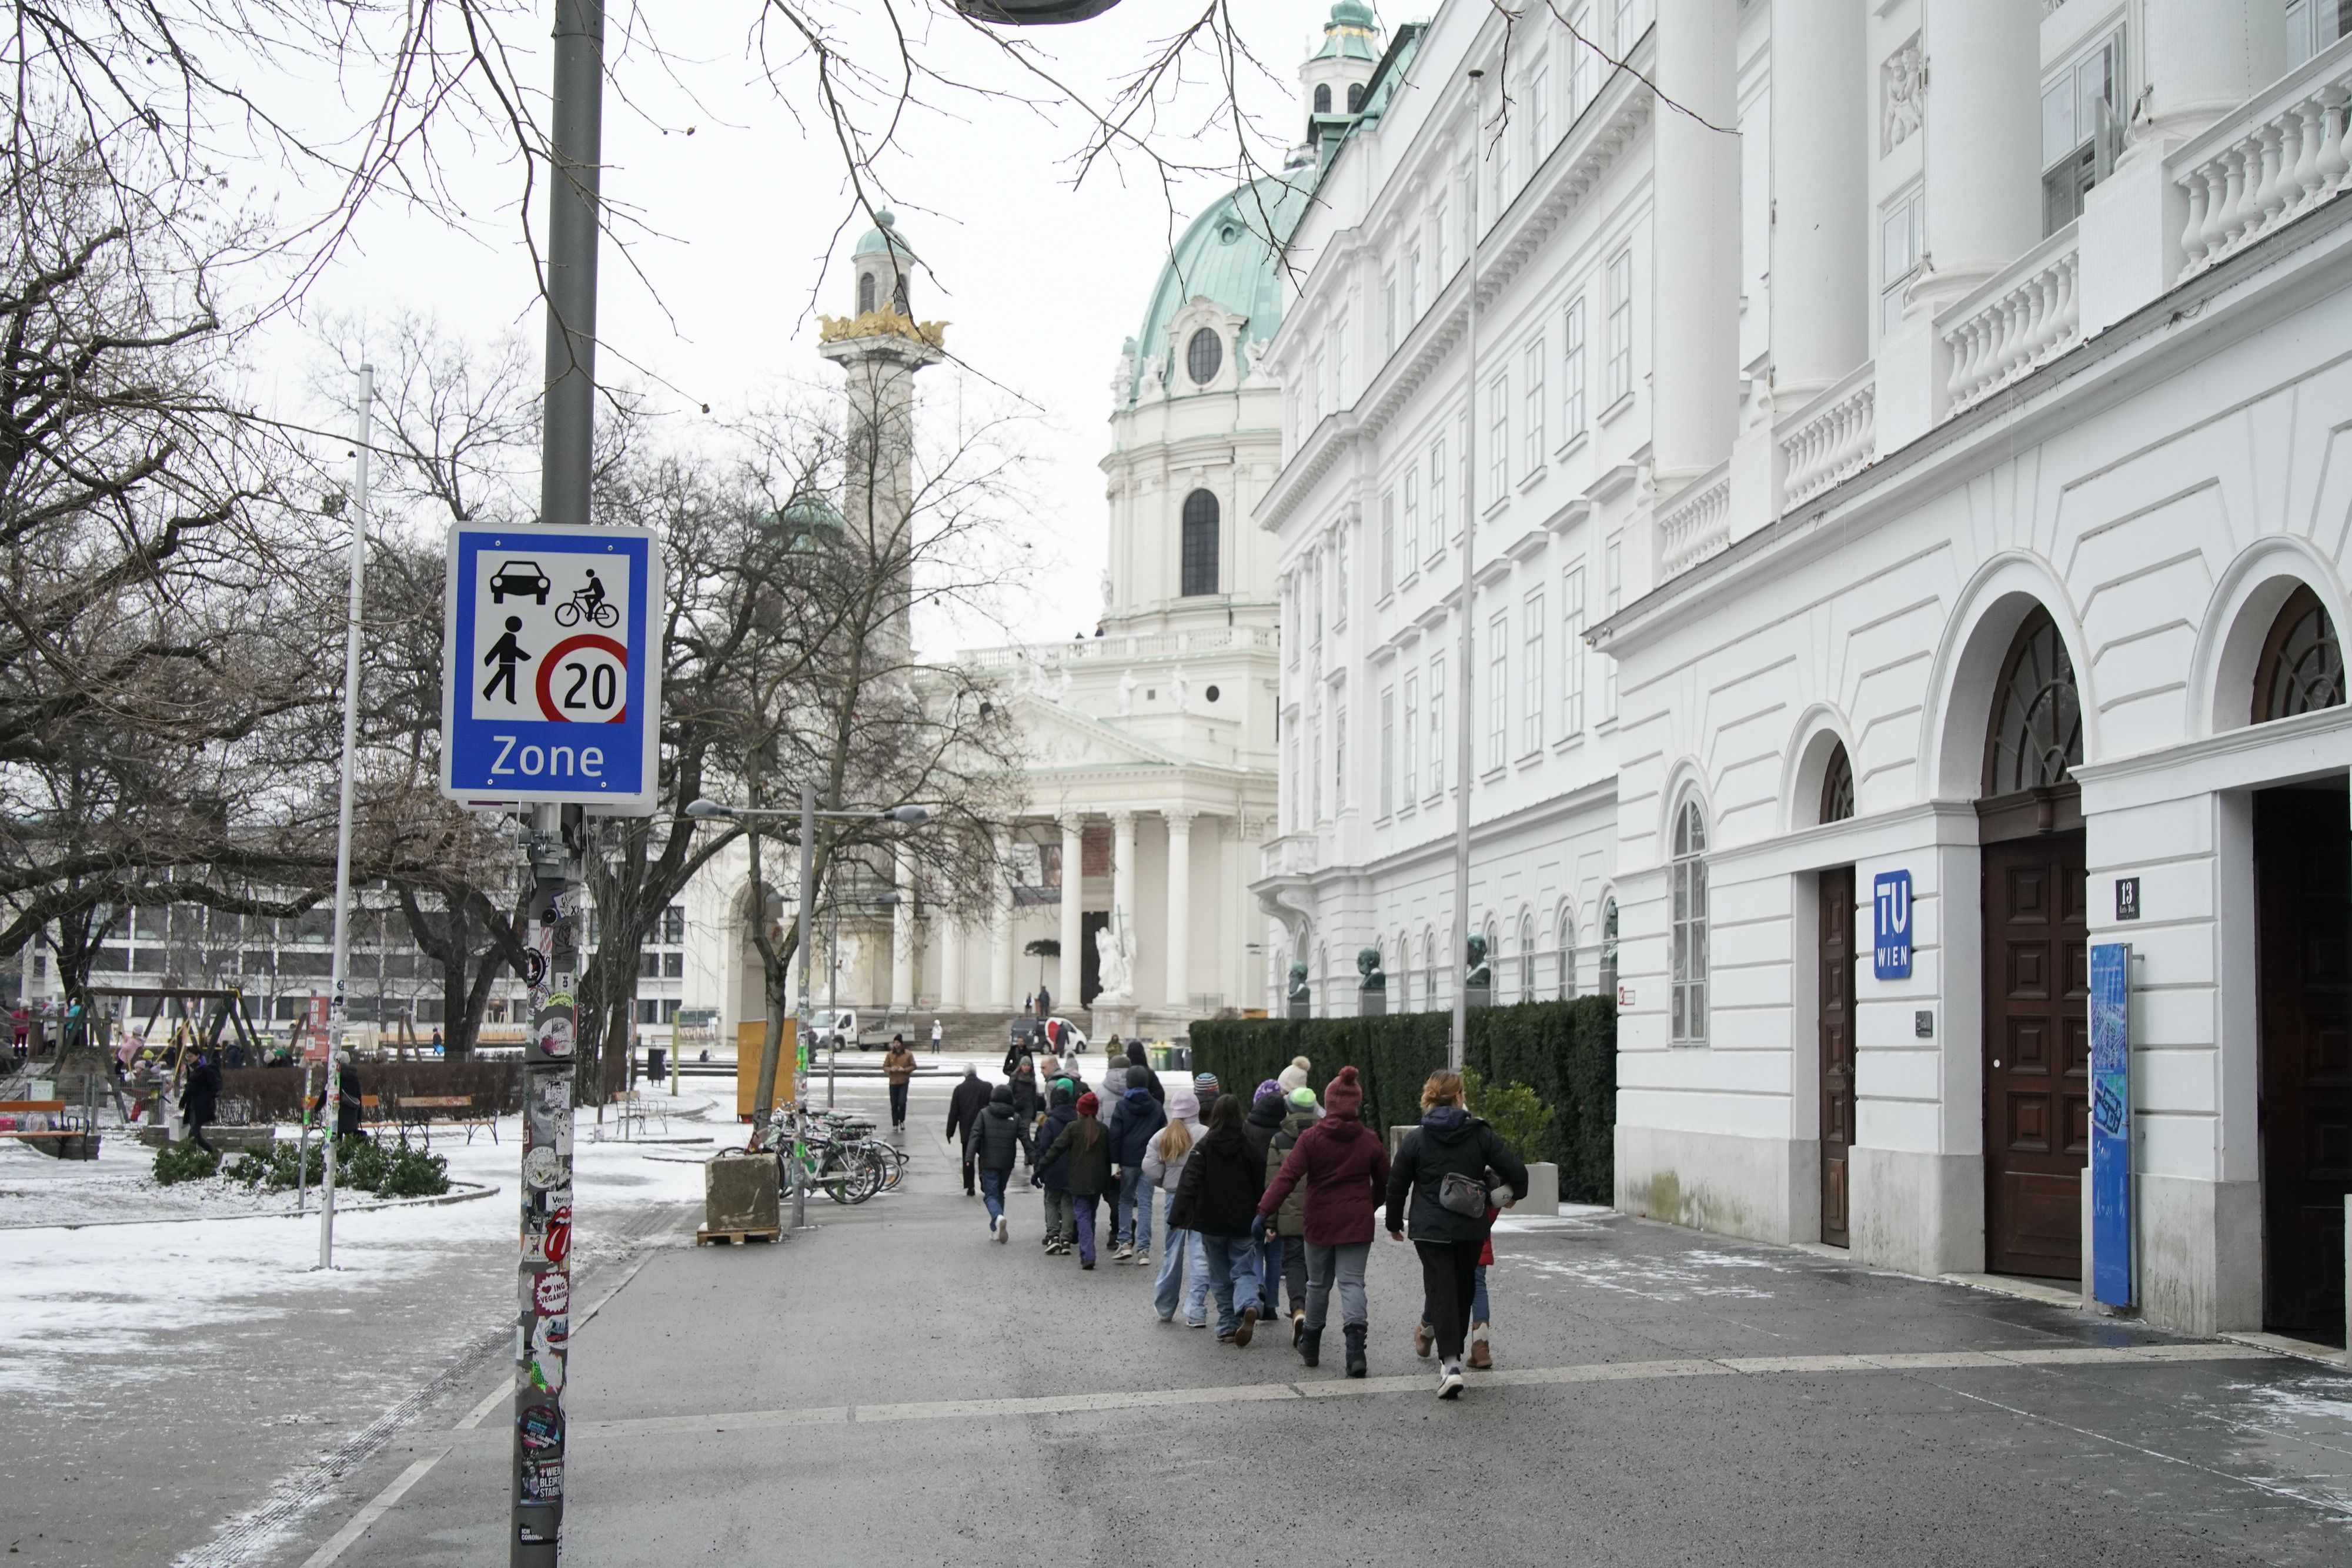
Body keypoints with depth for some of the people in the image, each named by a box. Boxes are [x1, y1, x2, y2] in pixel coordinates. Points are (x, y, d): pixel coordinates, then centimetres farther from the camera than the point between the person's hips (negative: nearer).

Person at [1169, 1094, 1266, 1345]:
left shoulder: (1203, 1148, -6)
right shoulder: (1249, 1147, -4)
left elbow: (1189, 1183, -11)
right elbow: (1261, 1185, 1)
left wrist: (1178, 1217, -10)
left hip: (1212, 1222, 0)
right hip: (1243, 1223, 0)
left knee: (1221, 1277, 11)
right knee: (1243, 1270, 5)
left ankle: (1227, 1328, 10)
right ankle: (1248, 1306, -25)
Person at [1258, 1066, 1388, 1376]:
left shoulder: (1311, 1138, -8)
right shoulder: (1370, 1141, -1)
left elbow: (1287, 1176, -15)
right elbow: (1384, 1181, 10)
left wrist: (1265, 1210, -16)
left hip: (1319, 1222, 0)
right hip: (1357, 1224, 0)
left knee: (1318, 1284, 15)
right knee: (1352, 1282, -1)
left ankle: (1310, 1347, 29)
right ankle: (1355, 1346, -22)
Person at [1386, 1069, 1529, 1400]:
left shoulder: (1415, 1140, -3)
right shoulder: (1480, 1135, -1)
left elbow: (1396, 1186, 3)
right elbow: (1516, 1171, -2)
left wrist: (1394, 1223, 19)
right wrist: (1513, 1191, 21)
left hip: (1431, 1230, -2)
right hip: (1472, 1229, 2)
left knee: (1441, 1291, -3)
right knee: (1463, 1290, 18)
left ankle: (1450, 1363, -18)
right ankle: (1451, 1355, 30)